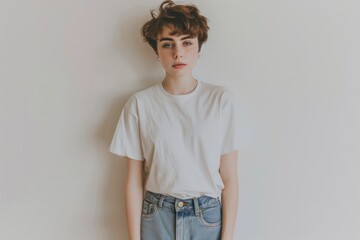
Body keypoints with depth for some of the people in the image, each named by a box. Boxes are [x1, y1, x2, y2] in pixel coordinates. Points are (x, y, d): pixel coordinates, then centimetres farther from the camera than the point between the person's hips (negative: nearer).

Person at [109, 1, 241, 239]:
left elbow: (230, 179, -6)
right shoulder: (140, 104, -8)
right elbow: (134, 181, -3)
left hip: (209, 217, 0)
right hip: (156, 218, 0)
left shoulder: (221, 99, -9)